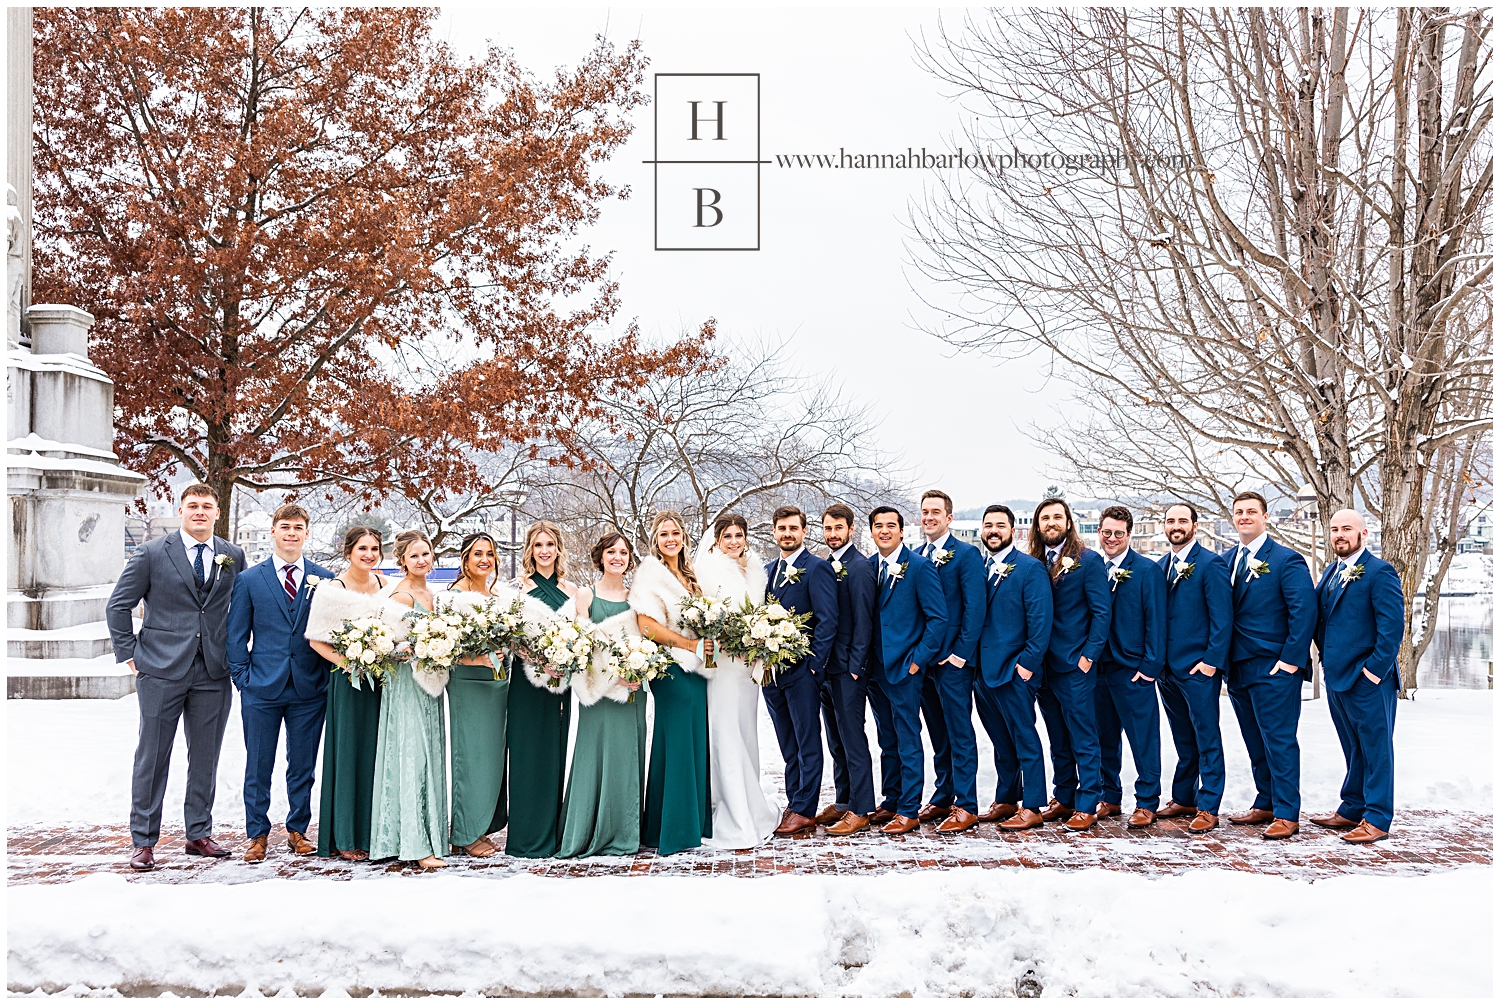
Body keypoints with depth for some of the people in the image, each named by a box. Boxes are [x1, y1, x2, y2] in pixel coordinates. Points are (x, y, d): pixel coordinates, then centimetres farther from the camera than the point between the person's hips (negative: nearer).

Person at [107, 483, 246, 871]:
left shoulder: (233, 556, 7)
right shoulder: (152, 553, -1)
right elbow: (118, 606, 3)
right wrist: (129, 655, -1)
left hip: (213, 674, 3)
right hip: (162, 670, -3)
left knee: (205, 758, 8)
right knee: (152, 758, 2)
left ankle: (199, 834, 20)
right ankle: (143, 841, 11)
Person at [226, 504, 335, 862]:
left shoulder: (324, 580, 5)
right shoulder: (248, 580, 3)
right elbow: (236, 635, 5)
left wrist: (327, 678, 1)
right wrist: (242, 679, -2)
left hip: (309, 688, 1)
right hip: (262, 688, -1)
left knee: (303, 766, 9)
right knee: (258, 767, 5)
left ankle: (297, 830, 22)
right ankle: (257, 835, 16)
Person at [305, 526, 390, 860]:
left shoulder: (385, 585, 7)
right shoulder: (332, 589, -8)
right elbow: (315, 639, -6)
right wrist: (345, 662, -17)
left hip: (382, 679, 5)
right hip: (349, 682, -5)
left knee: (377, 754, 7)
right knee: (348, 753, 0)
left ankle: (372, 833, 16)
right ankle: (345, 839, 8)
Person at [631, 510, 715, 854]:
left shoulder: (688, 574, 17)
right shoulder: (651, 572, -7)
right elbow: (647, 625, -16)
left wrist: (709, 643, 5)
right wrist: (690, 645, -19)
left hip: (696, 669, 8)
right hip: (673, 668, -8)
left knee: (697, 743, 9)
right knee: (677, 744, -7)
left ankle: (696, 820, 18)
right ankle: (671, 829, 0)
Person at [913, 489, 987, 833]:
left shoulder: (966, 554, -6)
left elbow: (975, 608, -11)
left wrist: (960, 653, -15)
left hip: (953, 660, -6)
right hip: (923, 659, 6)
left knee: (960, 734, -2)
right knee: (938, 735, 13)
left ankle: (966, 807, 1)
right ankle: (942, 798, 21)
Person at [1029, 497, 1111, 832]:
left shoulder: (1088, 561, -4)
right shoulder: (1034, 563, 9)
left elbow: (1101, 612, -7)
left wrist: (1089, 656, -12)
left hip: (1075, 665, -5)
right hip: (1044, 664, 5)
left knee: (1084, 740, -2)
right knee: (1058, 740, 13)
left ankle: (1086, 806, 2)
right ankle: (1063, 799, 21)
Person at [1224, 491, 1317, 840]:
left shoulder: (1287, 560, -7)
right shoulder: (1227, 561, 12)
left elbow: (1305, 611, -13)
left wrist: (1290, 660, -16)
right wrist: (1224, 660, 7)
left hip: (1274, 668, -7)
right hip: (1238, 668, 7)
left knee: (1279, 742, -4)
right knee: (1256, 744, 14)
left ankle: (1286, 814, 1)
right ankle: (1265, 804, 23)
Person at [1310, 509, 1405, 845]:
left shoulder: (1379, 572, -10)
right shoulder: (1331, 573, 14)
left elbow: (1393, 625, -15)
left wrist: (1374, 669, -17)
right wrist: (1326, 661, 11)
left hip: (1368, 679, -8)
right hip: (1337, 678, 8)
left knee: (1376, 750, 0)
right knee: (1353, 750, 17)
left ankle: (1377, 820, 4)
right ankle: (1351, 810, 25)